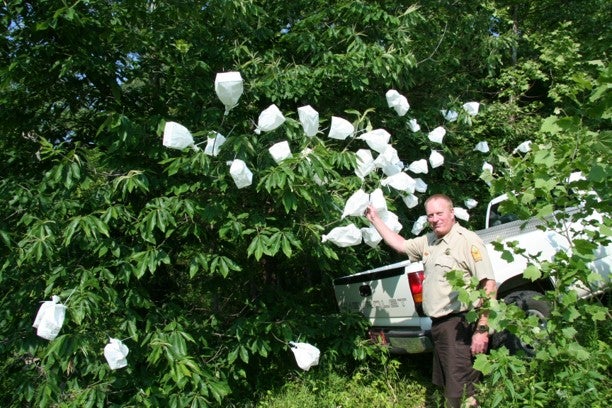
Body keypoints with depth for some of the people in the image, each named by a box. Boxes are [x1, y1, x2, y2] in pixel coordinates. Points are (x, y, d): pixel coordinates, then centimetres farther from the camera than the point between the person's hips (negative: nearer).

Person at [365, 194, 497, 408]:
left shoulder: (468, 240, -12)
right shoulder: (429, 241, 13)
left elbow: (488, 285, -17)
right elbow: (400, 244, 28)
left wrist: (482, 330, -21)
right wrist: (375, 219, 28)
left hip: (459, 324, -9)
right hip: (438, 324, 9)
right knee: (446, 387, 19)